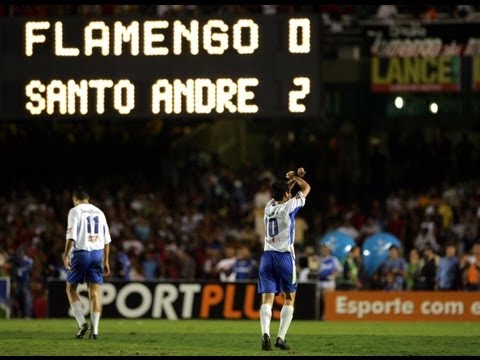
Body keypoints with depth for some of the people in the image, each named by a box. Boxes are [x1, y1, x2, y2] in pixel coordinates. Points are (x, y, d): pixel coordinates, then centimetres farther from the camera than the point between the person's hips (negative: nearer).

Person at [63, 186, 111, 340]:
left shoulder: (75, 211, -1)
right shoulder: (99, 212, 15)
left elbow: (71, 235, -12)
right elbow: (107, 239, 15)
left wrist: (66, 255, -15)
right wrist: (105, 261, 19)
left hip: (81, 252, -4)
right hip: (97, 253, 4)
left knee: (71, 288, 9)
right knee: (94, 292, 4)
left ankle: (82, 323, -5)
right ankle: (94, 330, -3)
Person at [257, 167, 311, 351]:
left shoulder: (269, 206, 9)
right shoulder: (289, 206, -4)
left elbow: (281, 191, 33)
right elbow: (306, 188, 13)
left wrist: (294, 177, 32)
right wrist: (295, 177, 28)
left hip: (267, 256, 4)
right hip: (285, 256, -4)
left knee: (267, 299, -4)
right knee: (289, 298, 7)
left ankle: (265, 333, -25)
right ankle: (281, 338, -3)